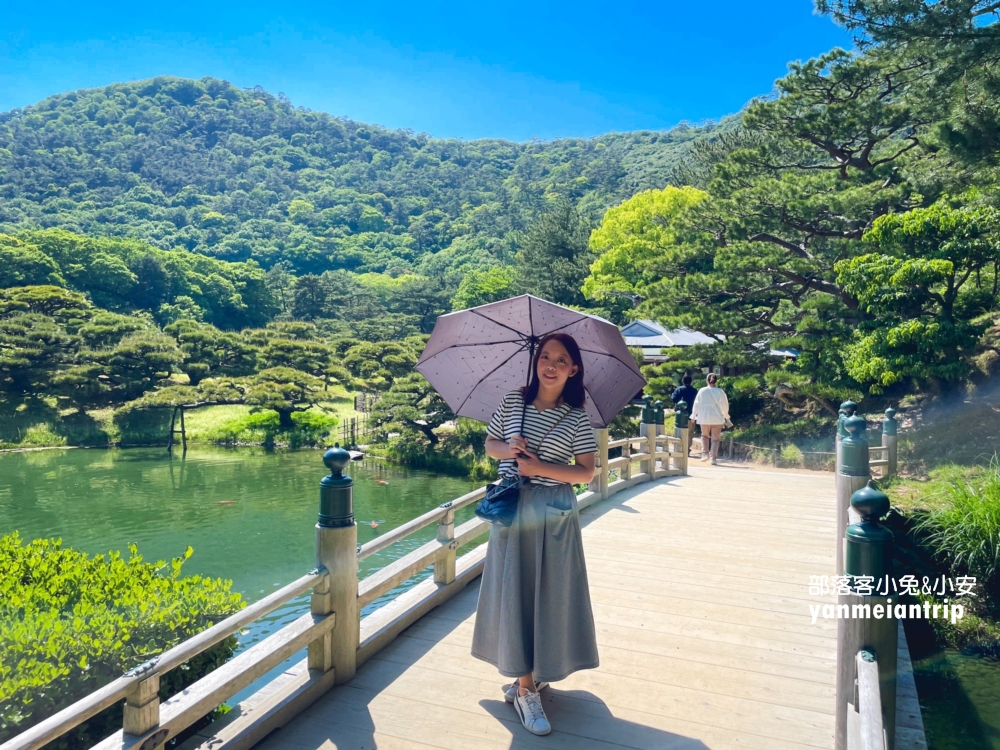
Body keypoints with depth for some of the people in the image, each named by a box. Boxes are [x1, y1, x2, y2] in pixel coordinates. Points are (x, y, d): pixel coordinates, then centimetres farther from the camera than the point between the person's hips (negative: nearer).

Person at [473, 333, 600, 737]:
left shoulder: (576, 418, -5)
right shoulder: (512, 402, 1)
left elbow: (586, 472, -7)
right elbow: (490, 443, 11)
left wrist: (540, 467, -18)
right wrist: (507, 449, -11)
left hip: (553, 514, -1)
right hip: (511, 508, 2)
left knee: (549, 595, 6)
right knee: (515, 594, 3)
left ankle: (533, 673, 28)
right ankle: (525, 688, 14)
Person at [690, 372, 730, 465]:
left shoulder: (702, 391, -6)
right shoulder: (720, 392, -6)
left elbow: (696, 404, 0)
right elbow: (725, 405, 3)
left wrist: (693, 416, 11)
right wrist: (726, 416, 20)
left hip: (705, 418, 1)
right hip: (717, 418, 0)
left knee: (705, 435, 20)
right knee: (715, 438, 7)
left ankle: (705, 454, 8)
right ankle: (713, 458, 4)